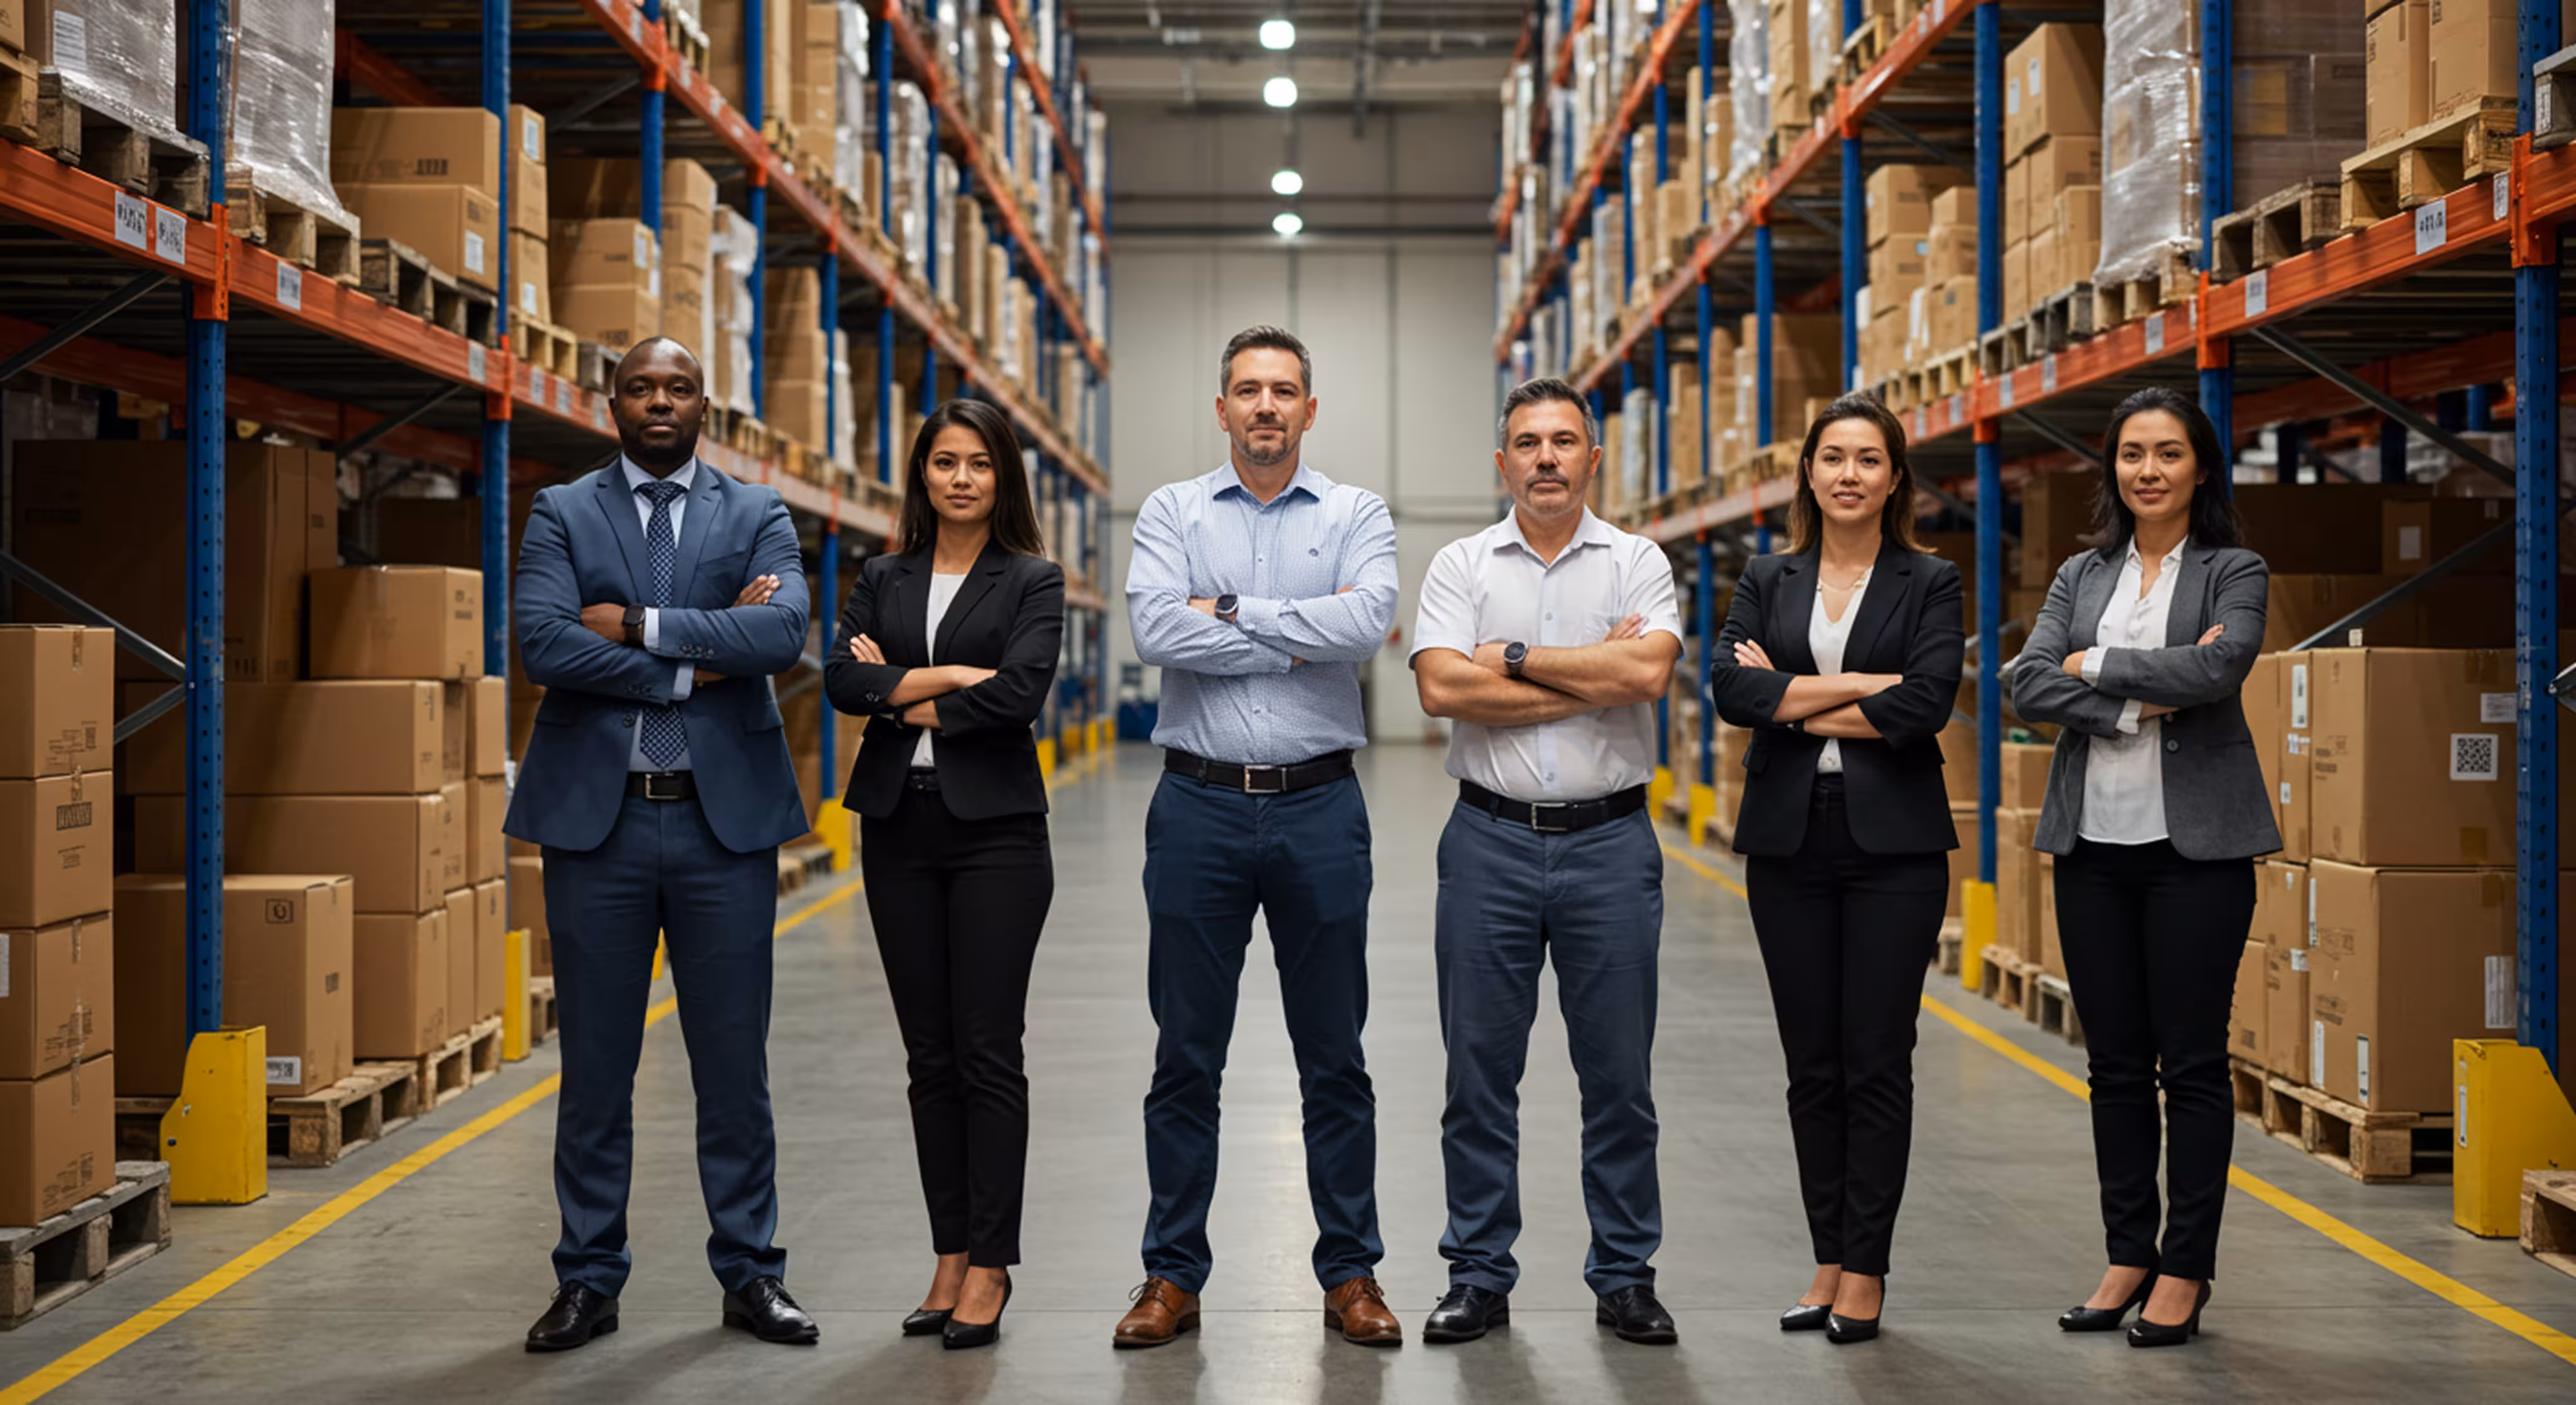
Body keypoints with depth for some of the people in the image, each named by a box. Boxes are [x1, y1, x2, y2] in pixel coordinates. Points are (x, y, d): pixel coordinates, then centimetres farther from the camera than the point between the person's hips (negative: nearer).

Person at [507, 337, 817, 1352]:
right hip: (595, 815, 0)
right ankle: (589, 1279, 17)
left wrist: (641, 626, -13)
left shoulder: (758, 516, 7)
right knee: (594, 1064, 6)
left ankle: (750, 1274, 17)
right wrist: (699, 660, -11)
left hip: (725, 817, 0)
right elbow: (544, 645, -11)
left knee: (733, 1062, 6)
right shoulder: (562, 514, 6)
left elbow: (783, 632, -12)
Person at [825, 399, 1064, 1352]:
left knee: (988, 1053, -3)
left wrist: (904, 697, -6)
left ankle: (990, 1265, 3)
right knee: (930, 1057, 8)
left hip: (994, 830, -4)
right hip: (899, 832, 4)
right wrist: (948, 676, -14)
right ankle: (951, 1257, 16)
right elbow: (841, 680, -4)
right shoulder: (883, 580, 11)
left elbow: (1021, 692, -15)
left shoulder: (1032, 582, 1)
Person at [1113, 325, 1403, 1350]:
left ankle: (1349, 1273, 17)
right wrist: (1302, 637, -11)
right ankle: (1172, 1275, 15)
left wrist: (1234, 612, -10)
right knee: (1185, 1060, 5)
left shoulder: (1356, 515, 5)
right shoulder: (1173, 512, 6)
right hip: (1199, 805, 0)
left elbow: (1367, 621, -14)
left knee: (1335, 1060, 7)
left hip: (1319, 810, 0)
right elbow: (1156, 629, -12)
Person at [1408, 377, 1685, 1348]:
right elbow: (1442, 688, -11)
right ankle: (1478, 1276, 15)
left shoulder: (1636, 563, 4)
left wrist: (1516, 659, -9)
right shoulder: (1461, 566, 5)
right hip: (1491, 839, 0)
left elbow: (1649, 670, -15)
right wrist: (1594, 680, -10)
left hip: (1609, 841, 0)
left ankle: (1625, 1277, 16)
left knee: (1619, 1073, 5)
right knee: (1479, 1071, 5)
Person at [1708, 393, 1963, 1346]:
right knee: (1811, 1066, 7)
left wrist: (1796, 703, -8)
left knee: (1878, 1062, 0)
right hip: (1789, 840, 3)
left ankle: (1865, 1270, 8)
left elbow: (1928, 702, -13)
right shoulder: (1767, 582, 10)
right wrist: (1860, 684, -12)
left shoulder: (1929, 583, 3)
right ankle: (1827, 1260, 16)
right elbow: (1730, 688, -6)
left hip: (1894, 844, -3)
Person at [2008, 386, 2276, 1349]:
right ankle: (2128, 1255, 17)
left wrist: (2096, 665, -9)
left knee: (2192, 1062, -1)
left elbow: (2216, 668, -18)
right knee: (2115, 1062, 8)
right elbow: (2029, 685, -2)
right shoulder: (2081, 576, 12)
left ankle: (2186, 1270, 8)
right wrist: (2138, 702, -13)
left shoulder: (2234, 573, 1)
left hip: (2196, 844, -4)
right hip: (2093, 840, 4)